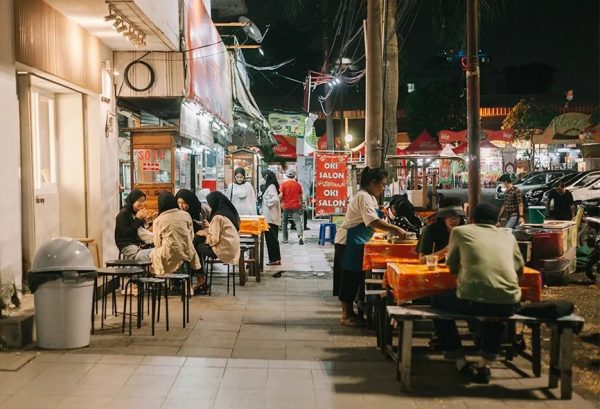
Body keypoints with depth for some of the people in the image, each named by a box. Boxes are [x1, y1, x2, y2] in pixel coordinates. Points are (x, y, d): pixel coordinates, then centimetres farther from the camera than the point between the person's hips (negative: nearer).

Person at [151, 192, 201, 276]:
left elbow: (157, 244, 1)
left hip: (169, 256, -2)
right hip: (187, 254, 2)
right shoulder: (186, 215, 1)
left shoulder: (158, 221, -4)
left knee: (154, 254, 26)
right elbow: (191, 237, 6)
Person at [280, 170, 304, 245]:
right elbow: (301, 196, 8)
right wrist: (301, 205, 22)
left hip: (286, 206, -1)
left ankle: (285, 239, 18)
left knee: (285, 222, 15)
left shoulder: (283, 184, -3)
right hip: (295, 206, 1)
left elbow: (281, 195, -9)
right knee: (298, 222, -4)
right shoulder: (298, 184, 3)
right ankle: (300, 236, -26)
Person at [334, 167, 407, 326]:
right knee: (349, 277, -3)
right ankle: (346, 316, 4)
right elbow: (373, 221, -30)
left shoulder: (370, 197, 14)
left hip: (356, 243, 10)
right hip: (349, 242, -10)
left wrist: (392, 230, 4)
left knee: (354, 278, 14)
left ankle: (349, 312, 22)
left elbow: (373, 222, 16)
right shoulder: (363, 197, -19)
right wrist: (395, 229, -30)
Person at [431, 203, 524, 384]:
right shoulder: (508, 236, 19)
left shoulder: (460, 231, 12)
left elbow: (452, 267, 22)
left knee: (438, 302, 27)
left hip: (472, 301, -3)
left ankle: (462, 364, 24)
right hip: (509, 304, 3)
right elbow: (519, 268, 30)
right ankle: (485, 365, 32)